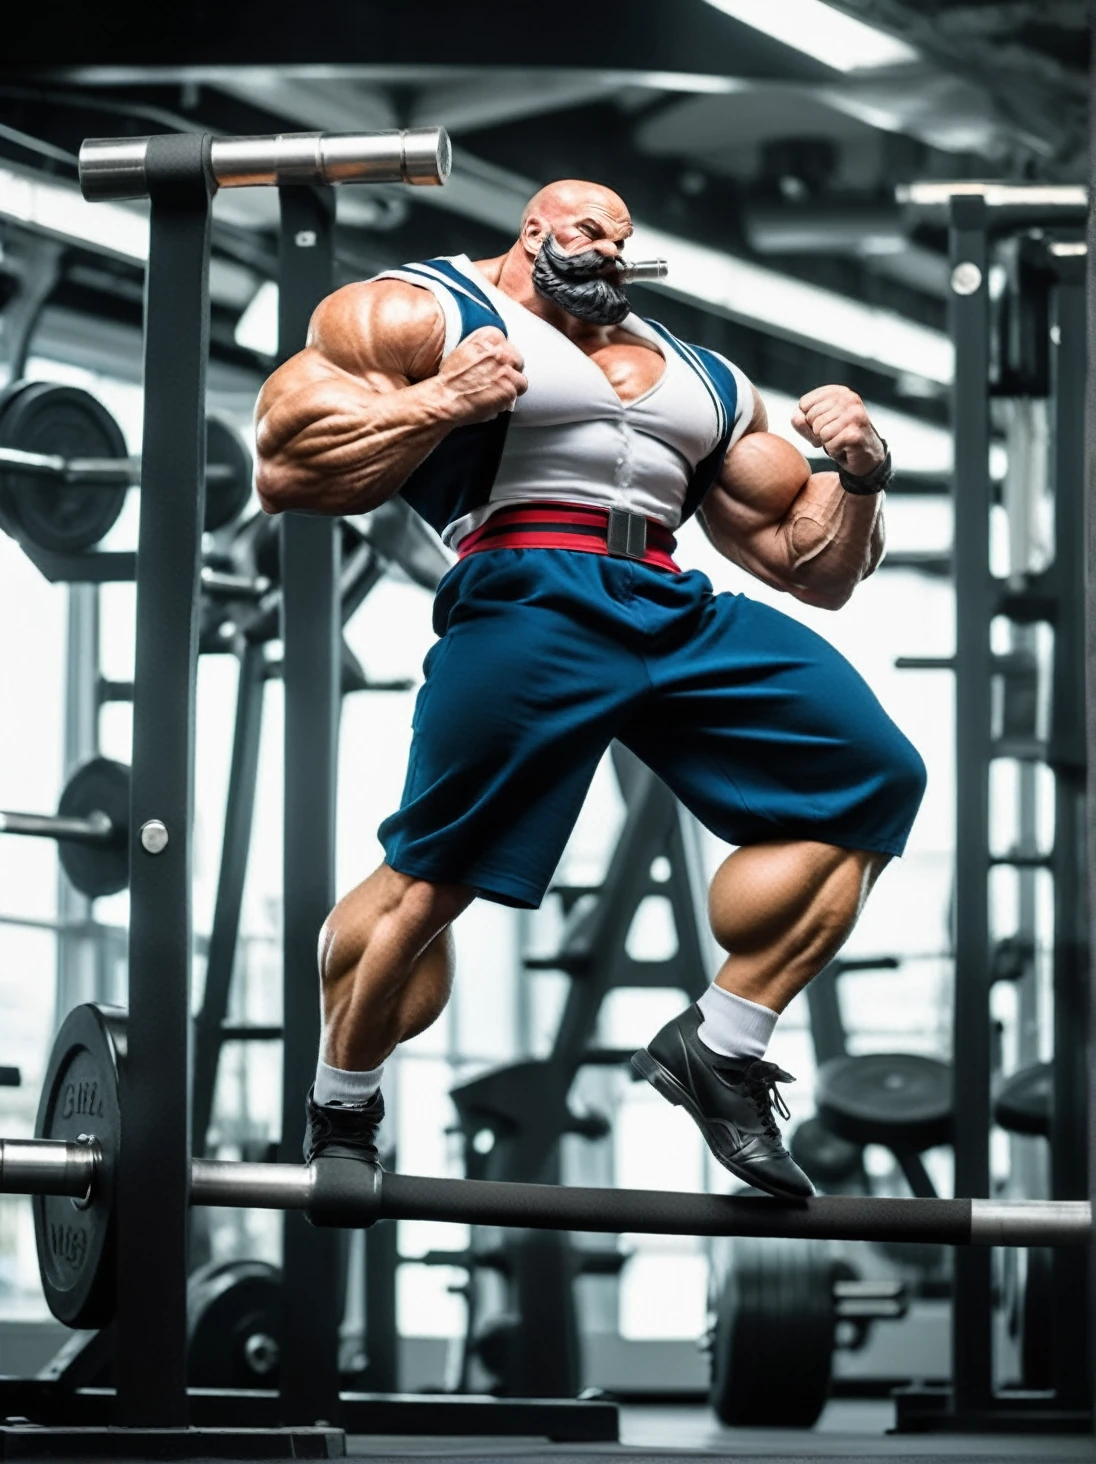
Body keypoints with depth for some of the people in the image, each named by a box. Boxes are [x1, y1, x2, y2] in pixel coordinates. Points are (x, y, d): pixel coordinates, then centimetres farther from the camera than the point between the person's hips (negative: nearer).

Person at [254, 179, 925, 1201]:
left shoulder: (699, 378, 32)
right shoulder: (418, 312, 14)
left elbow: (812, 564, 29)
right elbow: (282, 463, 0)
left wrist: (858, 474, 9)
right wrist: (442, 403, -9)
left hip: (683, 614, 6)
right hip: (528, 605, -6)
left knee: (873, 780, -5)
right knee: (430, 875, -16)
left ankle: (716, 1050, 0)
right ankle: (339, 1117, 6)